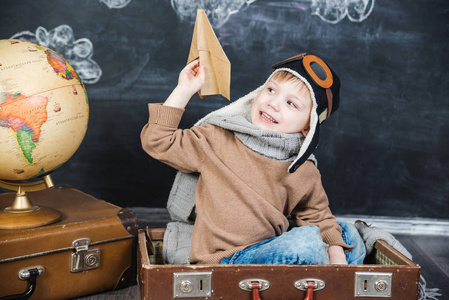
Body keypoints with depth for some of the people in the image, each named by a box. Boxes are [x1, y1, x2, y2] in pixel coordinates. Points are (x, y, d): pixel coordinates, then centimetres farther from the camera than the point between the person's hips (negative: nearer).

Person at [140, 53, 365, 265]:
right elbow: (158, 142, -4)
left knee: (348, 234, -2)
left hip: (272, 250, 5)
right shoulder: (218, 141, -4)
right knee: (307, 239, -25)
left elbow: (318, 217, 11)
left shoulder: (305, 173, 3)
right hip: (224, 259, -5)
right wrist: (184, 91, -6)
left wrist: (336, 255, -6)